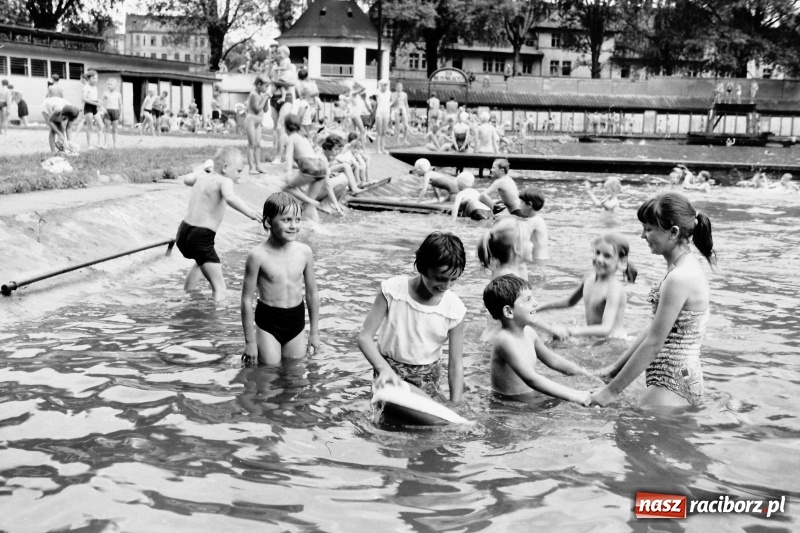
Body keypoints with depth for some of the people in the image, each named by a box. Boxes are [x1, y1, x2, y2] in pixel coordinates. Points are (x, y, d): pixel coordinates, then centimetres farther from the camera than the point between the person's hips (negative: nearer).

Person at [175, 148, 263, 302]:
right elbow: (230, 198, -35)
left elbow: (186, 179, 34)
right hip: (201, 236, -10)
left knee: (201, 262, 38)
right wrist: (249, 212, -40)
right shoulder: (224, 181, -13)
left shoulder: (202, 176, 11)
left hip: (184, 231, 10)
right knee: (219, 288, -11)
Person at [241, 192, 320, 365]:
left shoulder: (304, 252, -4)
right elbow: (247, 299, -9)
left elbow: (312, 294, 6)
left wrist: (314, 333, 11)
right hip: (268, 322, -3)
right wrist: (250, 341, -7)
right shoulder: (258, 255, -15)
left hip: (296, 320, 3)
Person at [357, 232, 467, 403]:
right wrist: (384, 369, -35)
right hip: (390, 367, -1)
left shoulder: (455, 310, -17)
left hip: (427, 375, 1)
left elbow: (455, 363, -9)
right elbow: (365, 337, -19)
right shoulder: (393, 290, -20)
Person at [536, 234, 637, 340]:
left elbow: (606, 329, -31)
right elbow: (571, 301, 21)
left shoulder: (614, 289, -22)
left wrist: (577, 331, -43)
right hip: (591, 339, 7)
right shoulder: (589, 278, 2)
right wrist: (542, 306, 16)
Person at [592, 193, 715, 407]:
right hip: (681, 376, 10)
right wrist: (617, 366, 17)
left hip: (671, 382, -10)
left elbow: (653, 343, -18)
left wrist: (611, 390, -13)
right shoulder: (685, 269, 11)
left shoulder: (679, 278, -20)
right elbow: (653, 329, 16)